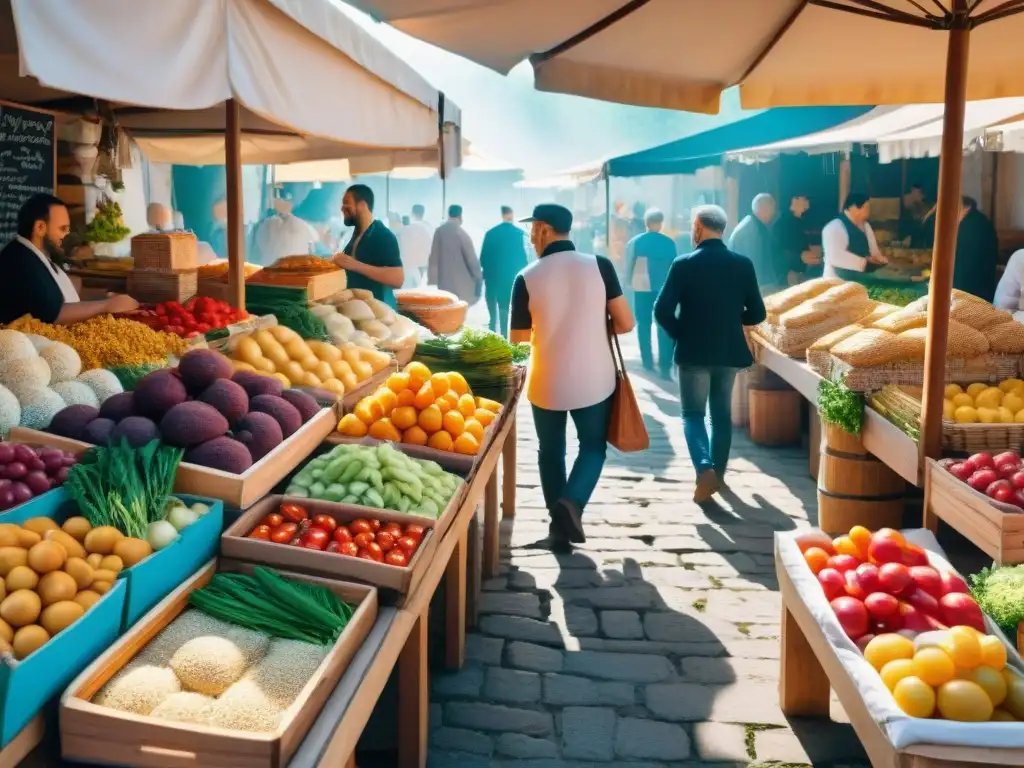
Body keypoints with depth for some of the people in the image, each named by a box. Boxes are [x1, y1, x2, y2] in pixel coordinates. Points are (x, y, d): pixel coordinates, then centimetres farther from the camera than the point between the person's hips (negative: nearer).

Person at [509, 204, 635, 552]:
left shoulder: (527, 278, -9)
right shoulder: (599, 265, -9)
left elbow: (517, 338, 0)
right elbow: (625, 323, -7)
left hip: (546, 384, 0)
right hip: (594, 380, 0)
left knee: (551, 452, 18)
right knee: (593, 446, 18)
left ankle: (559, 524, 21)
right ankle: (572, 502, -6)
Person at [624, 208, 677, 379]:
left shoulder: (634, 242, -1)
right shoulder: (669, 243, -1)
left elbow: (628, 266, 5)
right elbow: (674, 266, 3)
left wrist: (628, 282, 20)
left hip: (642, 287, 0)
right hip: (664, 287, 0)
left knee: (644, 323, 12)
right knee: (664, 326, -1)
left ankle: (648, 361, 13)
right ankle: (665, 366, -8)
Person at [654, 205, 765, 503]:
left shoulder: (684, 264, -10)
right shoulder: (742, 264, -1)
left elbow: (662, 311, -14)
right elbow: (757, 313, 2)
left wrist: (680, 334, 2)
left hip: (694, 352, -3)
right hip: (729, 351, 3)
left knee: (693, 413, 7)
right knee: (722, 413, 18)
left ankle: (705, 469, -14)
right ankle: (718, 471, 25)